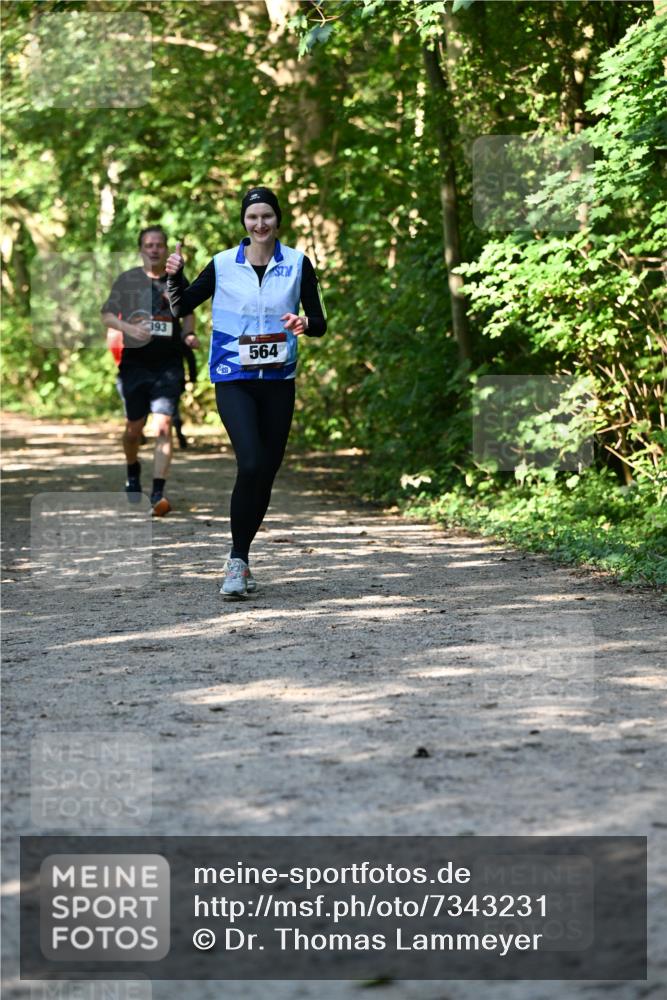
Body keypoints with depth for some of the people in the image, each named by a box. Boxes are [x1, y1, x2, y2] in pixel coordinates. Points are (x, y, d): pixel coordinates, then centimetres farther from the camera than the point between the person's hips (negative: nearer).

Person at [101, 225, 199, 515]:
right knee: (134, 427, 10)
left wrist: (189, 335, 2)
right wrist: (129, 328, -16)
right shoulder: (127, 280, 2)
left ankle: (158, 494, -15)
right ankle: (133, 473, 41)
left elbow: (188, 313, 22)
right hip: (135, 363, 0)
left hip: (168, 365, 0)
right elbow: (106, 315, 3)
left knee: (163, 426, -13)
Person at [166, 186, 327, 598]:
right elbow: (181, 307, 8)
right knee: (251, 464, -20)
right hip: (233, 378, -2)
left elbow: (320, 322, 2)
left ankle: (241, 558, 22)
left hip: (278, 379, 3)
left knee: (266, 473, 6)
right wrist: (174, 277, -11)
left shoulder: (297, 263, 3)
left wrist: (305, 324, -20)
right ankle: (237, 559, -9)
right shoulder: (222, 265, 1)